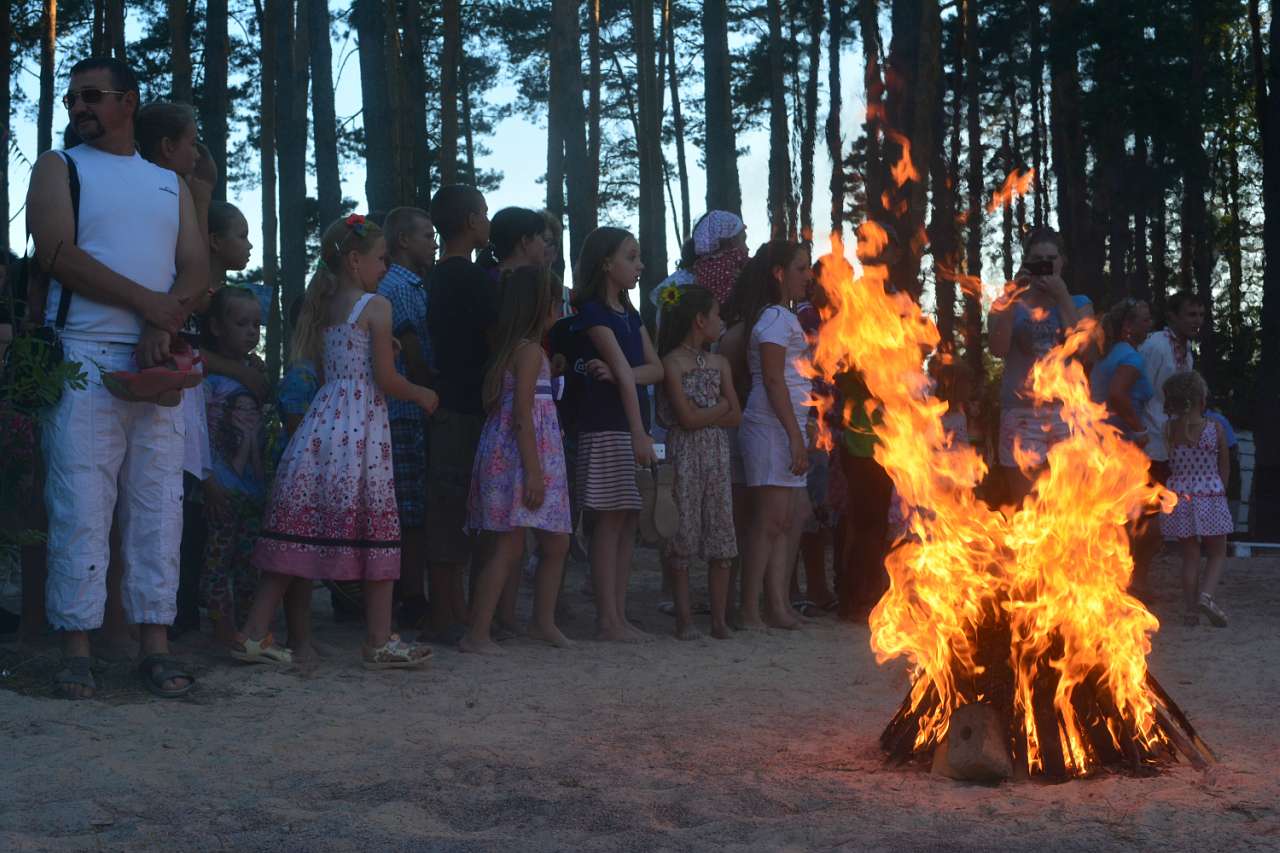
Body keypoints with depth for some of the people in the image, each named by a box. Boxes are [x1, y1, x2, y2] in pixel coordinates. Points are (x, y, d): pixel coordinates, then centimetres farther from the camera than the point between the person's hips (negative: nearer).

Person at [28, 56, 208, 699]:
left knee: (158, 503, 1)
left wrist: (165, 326, -11)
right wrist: (150, 303, -11)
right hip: (84, 357, -3)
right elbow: (58, 255, -6)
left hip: (158, 362, 3)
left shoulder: (170, 183, 20)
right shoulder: (59, 169, 9)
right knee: (81, 504, -7)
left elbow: (197, 268, 8)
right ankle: (76, 648, -3)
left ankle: (155, 644, 4)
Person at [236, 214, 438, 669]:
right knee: (374, 532, 1)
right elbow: (385, 379, -8)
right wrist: (421, 393, 9)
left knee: (302, 531, 6)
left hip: (322, 421, 7)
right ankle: (380, 642, 6)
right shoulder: (376, 307, -6)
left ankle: (254, 633, 3)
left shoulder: (322, 307, 15)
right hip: (362, 427, -7)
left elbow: (320, 369, 16)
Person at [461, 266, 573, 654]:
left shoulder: (511, 348, 15)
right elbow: (522, 415, -18)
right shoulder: (530, 350, -12)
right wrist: (533, 471, -20)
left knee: (556, 544, 15)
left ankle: (543, 622, 25)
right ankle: (477, 634, -4)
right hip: (520, 457, -10)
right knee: (509, 547, -7)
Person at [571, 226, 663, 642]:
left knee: (629, 520, 6)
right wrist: (639, 433, -21)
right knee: (610, 520, -6)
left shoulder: (630, 315, 17)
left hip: (633, 423, 8)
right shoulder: (592, 312, -8)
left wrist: (618, 373, -12)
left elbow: (656, 369, 7)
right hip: (606, 424, -8)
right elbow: (623, 371, -15)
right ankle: (607, 620, -3)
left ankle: (619, 616, 10)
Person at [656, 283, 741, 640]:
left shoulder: (720, 363, 14)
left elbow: (736, 417, 7)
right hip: (684, 454, -5)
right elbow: (687, 418, -13)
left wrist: (702, 415, -5)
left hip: (716, 454, 5)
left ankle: (719, 618, 7)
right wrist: (720, 406, -1)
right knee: (683, 534, -3)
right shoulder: (672, 362, -5)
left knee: (721, 538, 2)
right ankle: (685, 619, 3)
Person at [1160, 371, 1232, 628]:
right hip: (1210, 498, -2)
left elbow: (1166, 466, 1)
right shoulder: (1215, 429, -10)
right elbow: (1225, 467, 1)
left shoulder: (1168, 429, -6)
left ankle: (1191, 609, 9)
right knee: (1217, 554, 13)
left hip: (1178, 498, 2)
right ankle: (1206, 594, -12)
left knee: (1190, 556, 13)